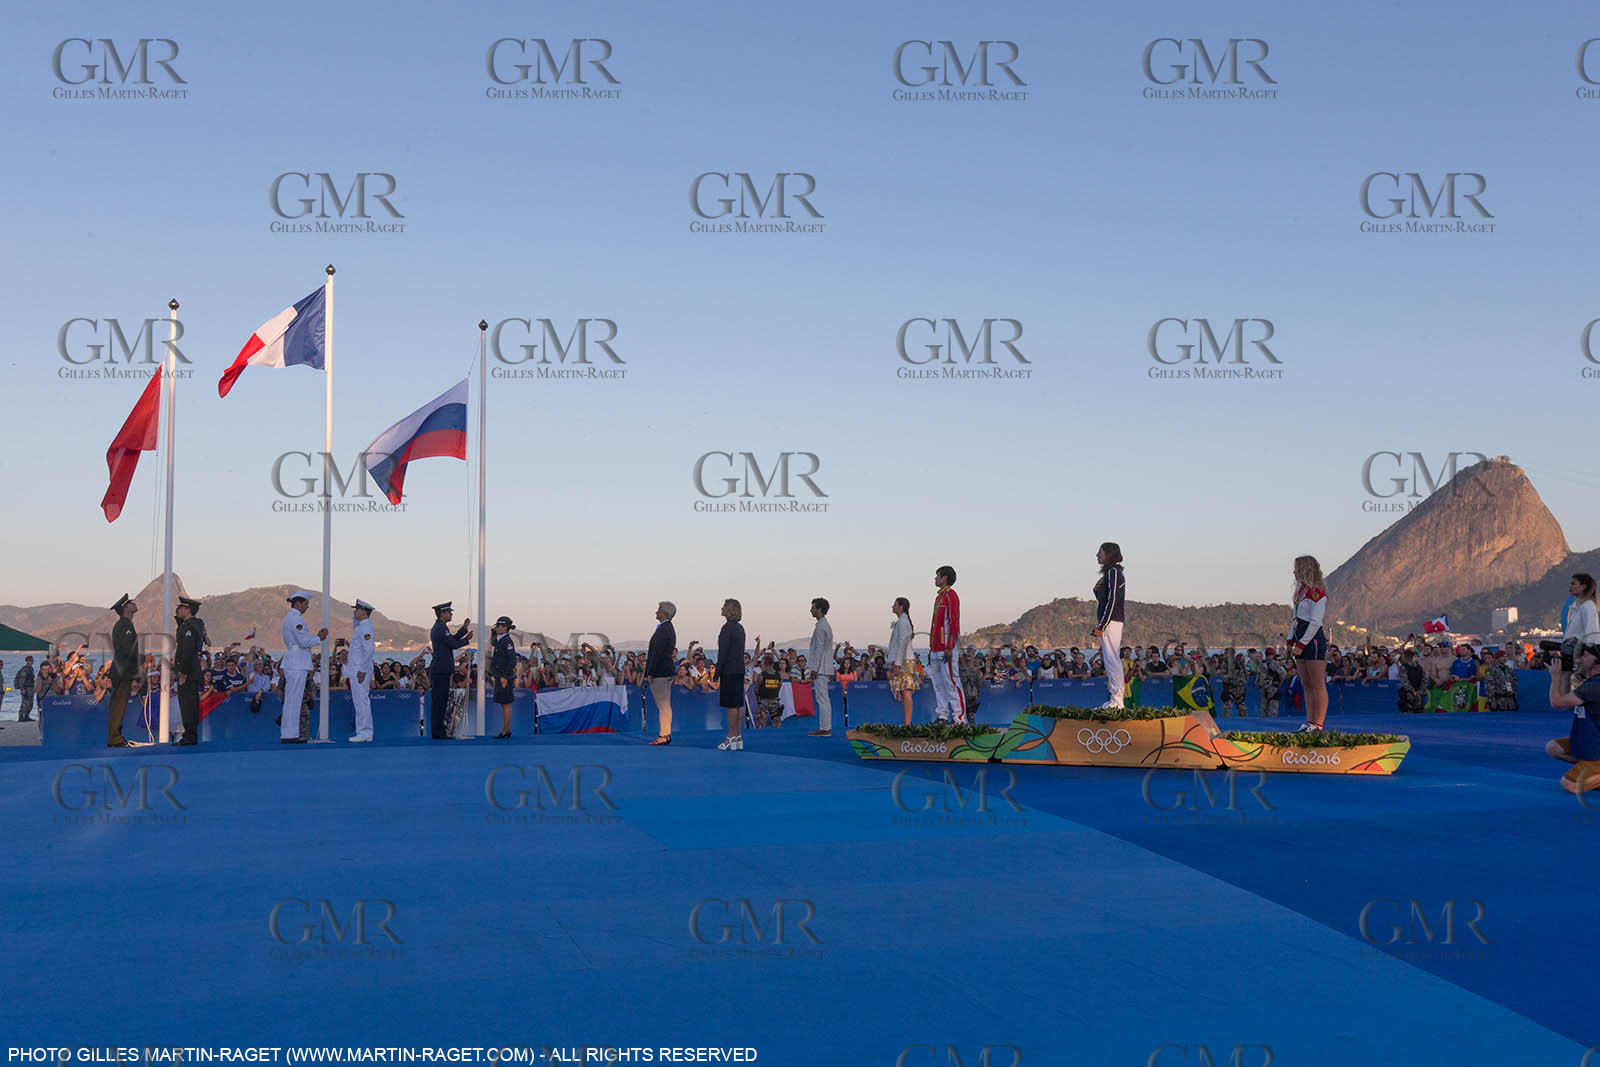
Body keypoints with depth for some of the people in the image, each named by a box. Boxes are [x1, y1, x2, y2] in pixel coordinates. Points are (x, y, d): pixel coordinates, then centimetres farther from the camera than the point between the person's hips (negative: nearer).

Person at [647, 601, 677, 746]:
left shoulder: (662, 630, -16)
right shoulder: (670, 629, 15)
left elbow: (657, 652, -20)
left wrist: (651, 673, -18)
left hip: (659, 673, -10)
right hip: (668, 671, 10)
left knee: (662, 706, -8)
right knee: (666, 705, 12)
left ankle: (663, 736, -7)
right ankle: (667, 734, 15)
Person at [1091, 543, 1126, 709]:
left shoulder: (1113, 572, -11)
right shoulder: (1110, 573, 18)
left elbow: (1112, 601, -17)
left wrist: (1101, 626, -18)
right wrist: (1101, 625, 16)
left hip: (1110, 623, -10)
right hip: (1109, 623, 10)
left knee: (1112, 660, -10)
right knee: (1111, 661, 10)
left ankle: (1117, 701, -10)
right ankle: (1114, 699, 13)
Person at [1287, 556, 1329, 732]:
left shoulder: (1317, 592, -12)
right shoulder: (1302, 590, 17)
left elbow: (1315, 623, -17)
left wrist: (1301, 645, -17)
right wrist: (1290, 641, 16)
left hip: (1314, 641, -10)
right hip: (1302, 642, 10)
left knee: (1318, 686, -6)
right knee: (1306, 686, 9)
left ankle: (1318, 724, -6)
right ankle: (1309, 722, 12)